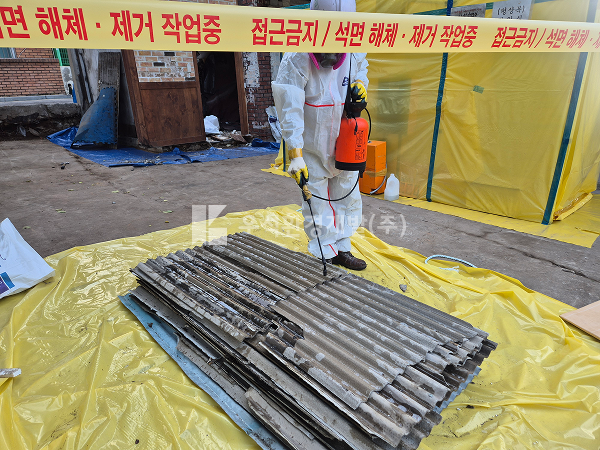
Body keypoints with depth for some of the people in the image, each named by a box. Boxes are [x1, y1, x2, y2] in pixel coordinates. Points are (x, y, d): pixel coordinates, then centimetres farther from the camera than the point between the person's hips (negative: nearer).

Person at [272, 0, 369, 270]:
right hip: (312, 146, -5)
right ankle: (324, 257, 20)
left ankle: (341, 249, 32)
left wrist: (361, 84, -8)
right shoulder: (296, 61, -21)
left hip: (345, 144, 6)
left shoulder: (354, 53, -6)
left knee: (348, 197, 14)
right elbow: (291, 112, -26)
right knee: (317, 205, 2)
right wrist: (295, 156, -32)